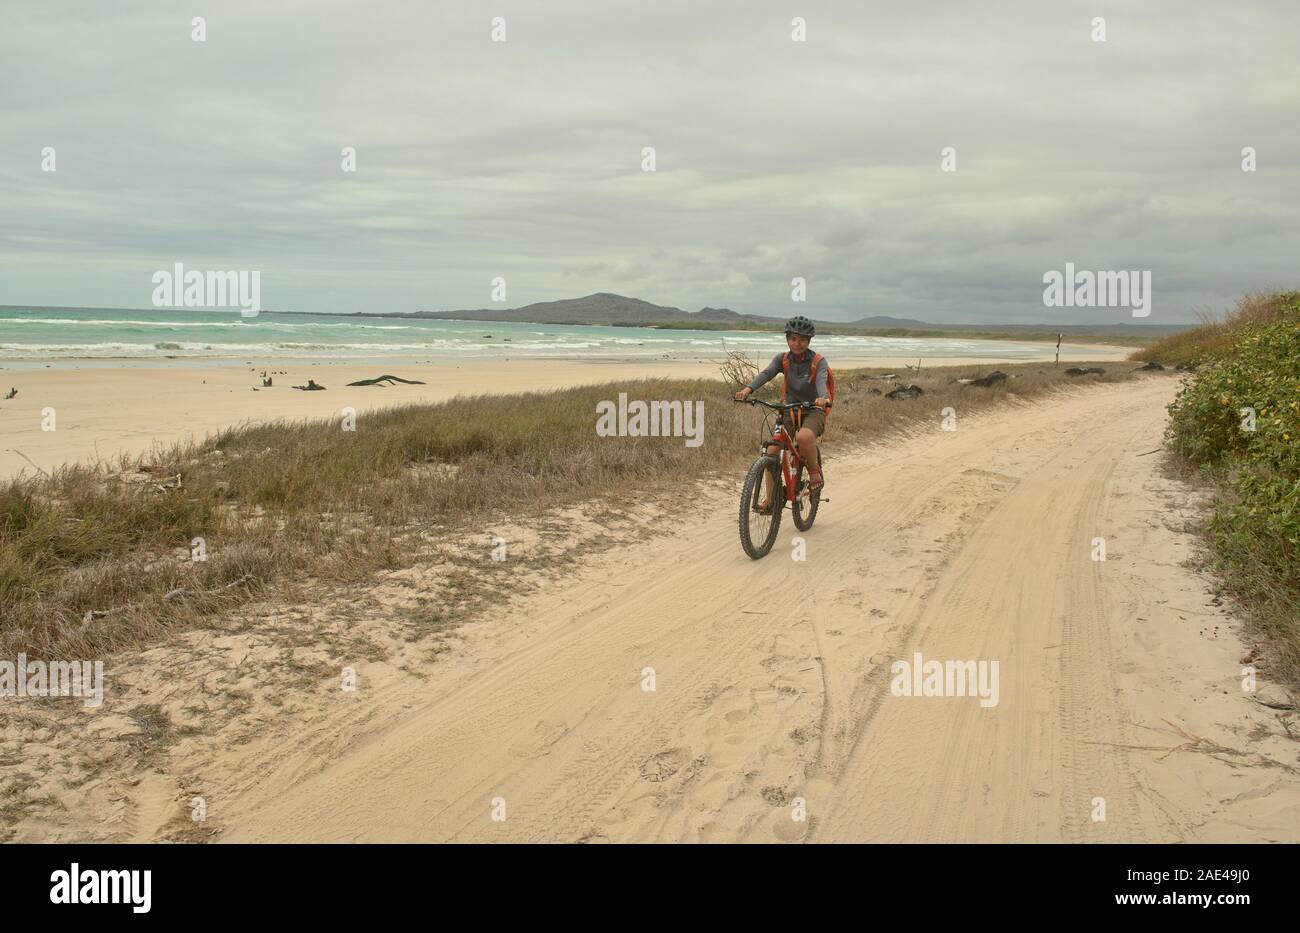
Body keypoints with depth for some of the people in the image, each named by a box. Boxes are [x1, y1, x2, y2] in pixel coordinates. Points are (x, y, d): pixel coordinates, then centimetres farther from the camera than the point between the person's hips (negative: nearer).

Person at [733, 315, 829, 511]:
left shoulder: (819, 362, -11)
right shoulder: (782, 359, -2)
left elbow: (821, 381, -31)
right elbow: (766, 373, -20)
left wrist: (823, 397, -55)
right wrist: (748, 389, -41)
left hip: (813, 412, -4)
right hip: (789, 412, 4)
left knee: (803, 437, -36)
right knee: (772, 450, -14)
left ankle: (815, 471, -9)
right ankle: (768, 498, -6)